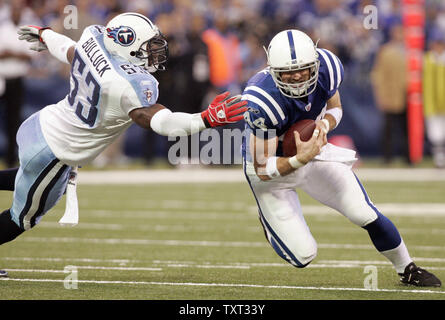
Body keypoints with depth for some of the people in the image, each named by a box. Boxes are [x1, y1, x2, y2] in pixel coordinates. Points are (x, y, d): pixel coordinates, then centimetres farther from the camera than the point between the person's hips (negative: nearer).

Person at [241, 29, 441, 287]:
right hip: (272, 165, -4)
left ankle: (407, 269, 21)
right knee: (303, 256, -6)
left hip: (312, 149, 4)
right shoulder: (264, 102, -36)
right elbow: (263, 170, -28)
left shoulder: (326, 68, -20)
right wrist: (301, 159, -45)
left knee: (365, 214, -5)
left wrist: (324, 124, -21)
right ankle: (272, 219, 28)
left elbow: (334, 109, 2)